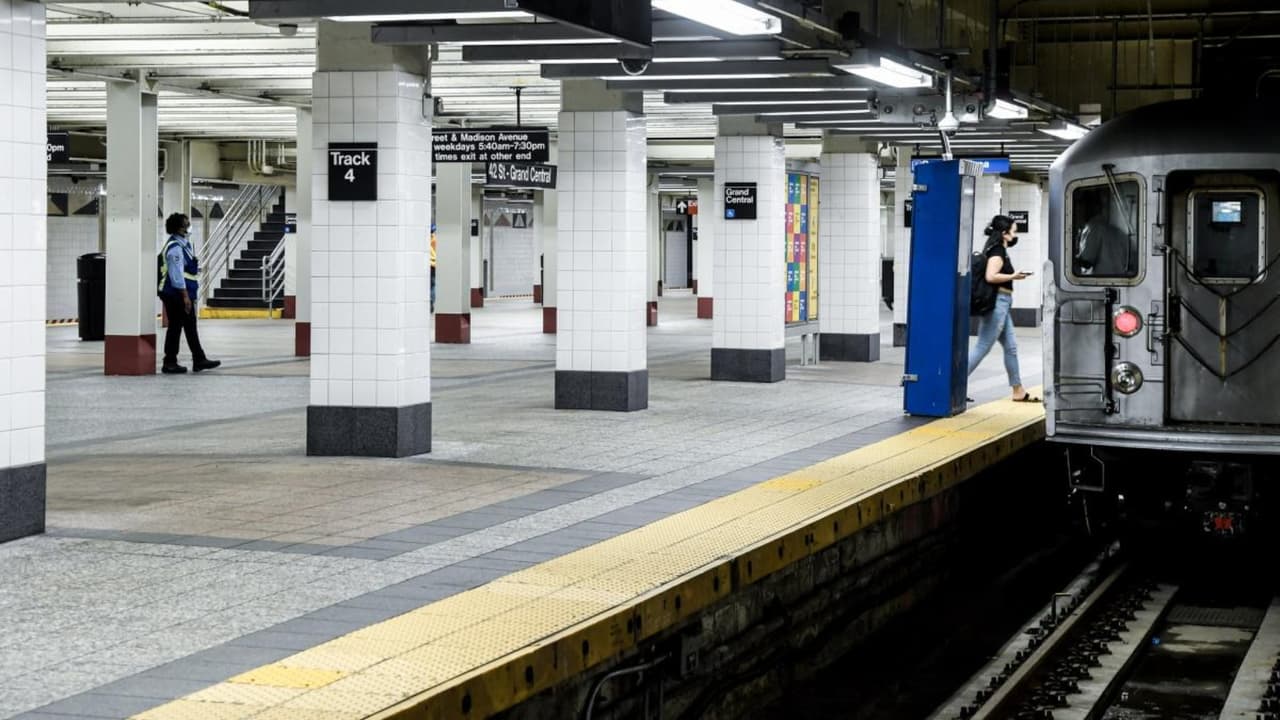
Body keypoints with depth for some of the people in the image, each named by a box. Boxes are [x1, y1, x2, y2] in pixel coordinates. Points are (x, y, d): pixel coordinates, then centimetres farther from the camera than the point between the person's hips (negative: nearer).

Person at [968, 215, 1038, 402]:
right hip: (997, 302, -10)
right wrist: (1014, 276, -16)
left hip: (1001, 304, 10)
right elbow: (991, 276, -26)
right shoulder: (997, 251, -13)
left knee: (1011, 347, 12)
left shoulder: (999, 250, 16)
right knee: (982, 348, -9)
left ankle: (1018, 391, 16)